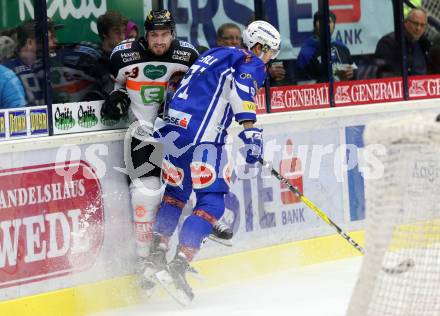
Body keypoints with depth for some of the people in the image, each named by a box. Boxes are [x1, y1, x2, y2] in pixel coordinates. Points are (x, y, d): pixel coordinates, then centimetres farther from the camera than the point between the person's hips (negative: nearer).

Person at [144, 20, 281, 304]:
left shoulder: (215, 55, 29)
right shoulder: (251, 62, 4)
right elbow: (243, 87, -18)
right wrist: (251, 130, -26)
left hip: (170, 127, 8)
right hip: (201, 135, -8)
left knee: (177, 191, 24)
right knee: (212, 200, -4)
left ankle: (158, 253, 17)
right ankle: (179, 265, -15)